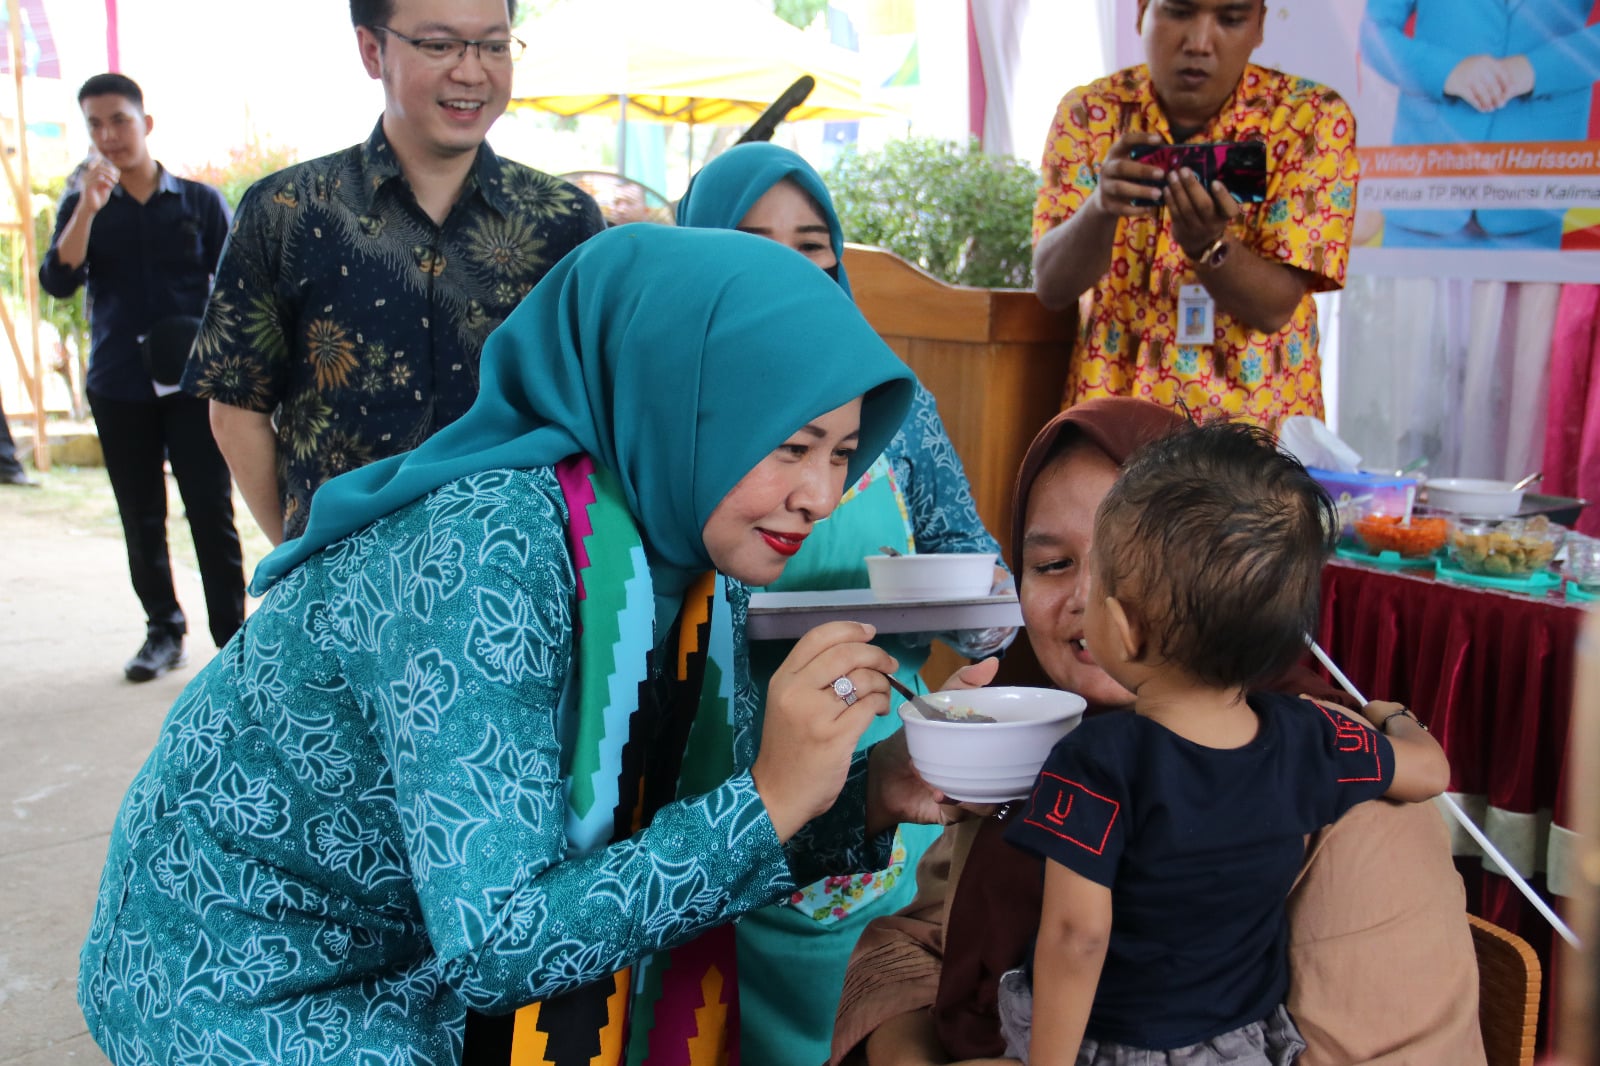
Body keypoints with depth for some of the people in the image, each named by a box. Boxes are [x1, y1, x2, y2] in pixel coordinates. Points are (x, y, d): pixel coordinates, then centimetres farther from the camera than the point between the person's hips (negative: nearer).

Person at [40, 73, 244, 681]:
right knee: (141, 518, 8)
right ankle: (163, 630, 20)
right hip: (119, 388, 2)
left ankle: (232, 637, 2)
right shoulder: (81, 209, 8)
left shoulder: (200, 202, 4)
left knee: (211, 512, -4)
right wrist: (90, 205, -17)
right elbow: (57, 283, -7)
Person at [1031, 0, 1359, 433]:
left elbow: (1275, 307, -10)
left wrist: (1207, 243, -28)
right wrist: (1101, 207, -27)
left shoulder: (1315, 118, -4)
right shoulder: (1089, 111, 0)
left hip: (1257, 420, 0)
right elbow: (1051, 285, -9)